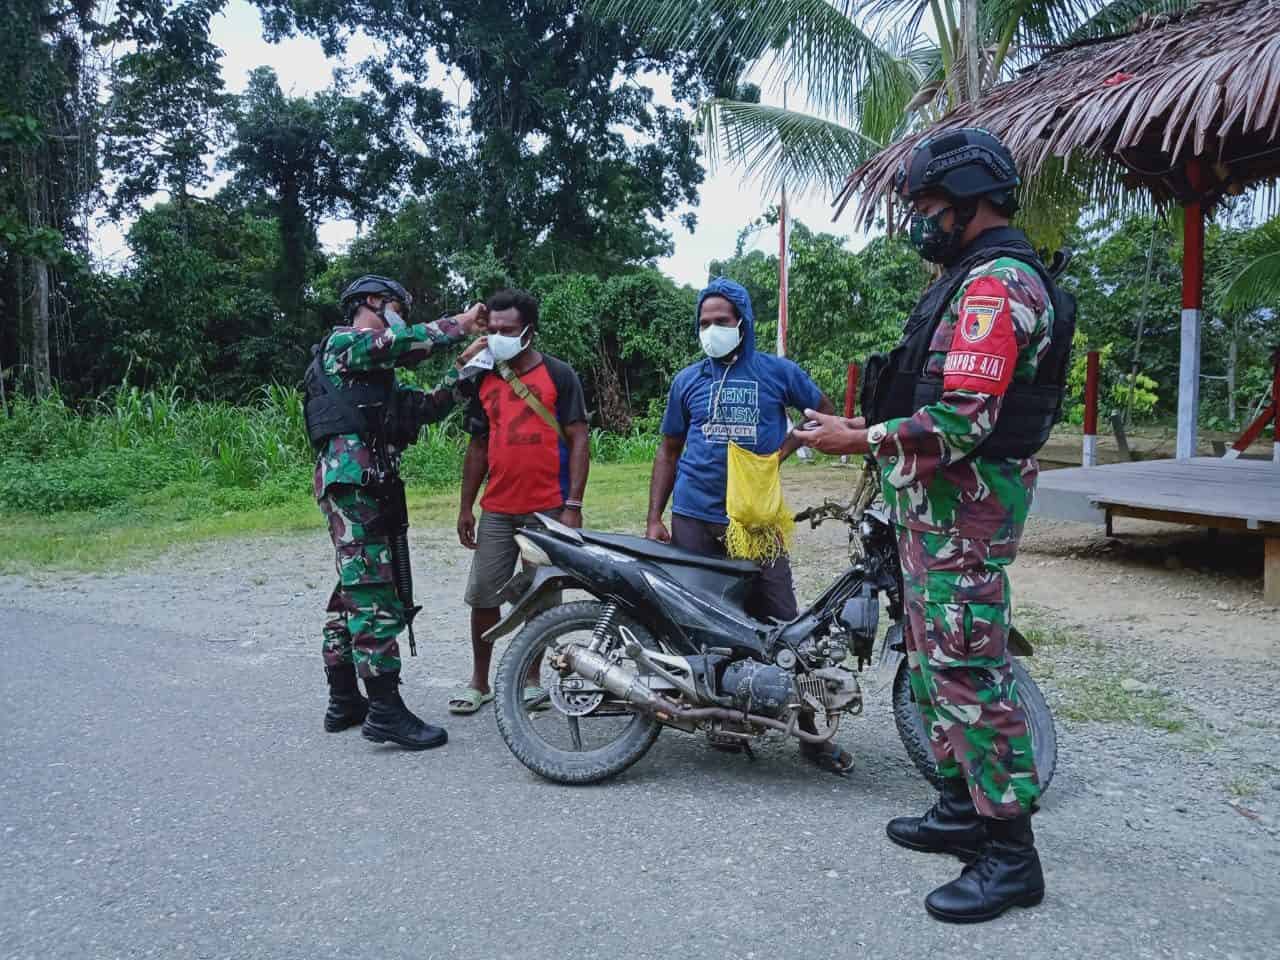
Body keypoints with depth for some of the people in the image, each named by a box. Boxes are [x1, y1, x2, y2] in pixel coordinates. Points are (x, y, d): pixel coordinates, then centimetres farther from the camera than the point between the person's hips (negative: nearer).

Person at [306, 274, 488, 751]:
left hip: (369, 486, 11)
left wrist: (464, 365, 12)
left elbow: (426, 406, 19)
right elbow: (405, 342, -16)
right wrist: (461, 324, -6)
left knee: (353, 594, 13)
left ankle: (344, 702, 20)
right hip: (352, 479, -11)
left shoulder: (377, 375, 28)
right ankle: (386, 712, -12)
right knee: (375, 599, -13)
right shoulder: (342, 342, 1)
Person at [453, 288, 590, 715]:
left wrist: (573, 505, -12)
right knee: (482, 594, 4)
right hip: (496, 511, 4)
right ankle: (479, 681, 18)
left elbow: (578, 439, -5)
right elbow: (478, 447, 16)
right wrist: (466, 507, 11)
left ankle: (530, 679, 21)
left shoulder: (559, 375, -2)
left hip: (548, 509, -4)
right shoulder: (484, 380, 11)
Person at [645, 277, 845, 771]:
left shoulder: (778, 372, 6)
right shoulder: (687, 380, 11)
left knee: (781, 622, -2)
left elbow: (825, 412, 16)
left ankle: (809, 731, 8)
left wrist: (781, 452, 1)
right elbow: (668, 451, 15)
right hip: (693, 518, 2)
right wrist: (654, 519, 7)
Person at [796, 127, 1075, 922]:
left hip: (963, 505, -11)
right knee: (936, 661, 17)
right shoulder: (978, 277, 18)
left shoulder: (996, 284, -17)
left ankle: (1012, 855, 3)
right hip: (939, 503, 11)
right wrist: (879, 428, 14)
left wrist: (861, 440, -19)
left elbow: (961, 421, -26)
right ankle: (963, 809, 30)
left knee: (970, 672, -7)